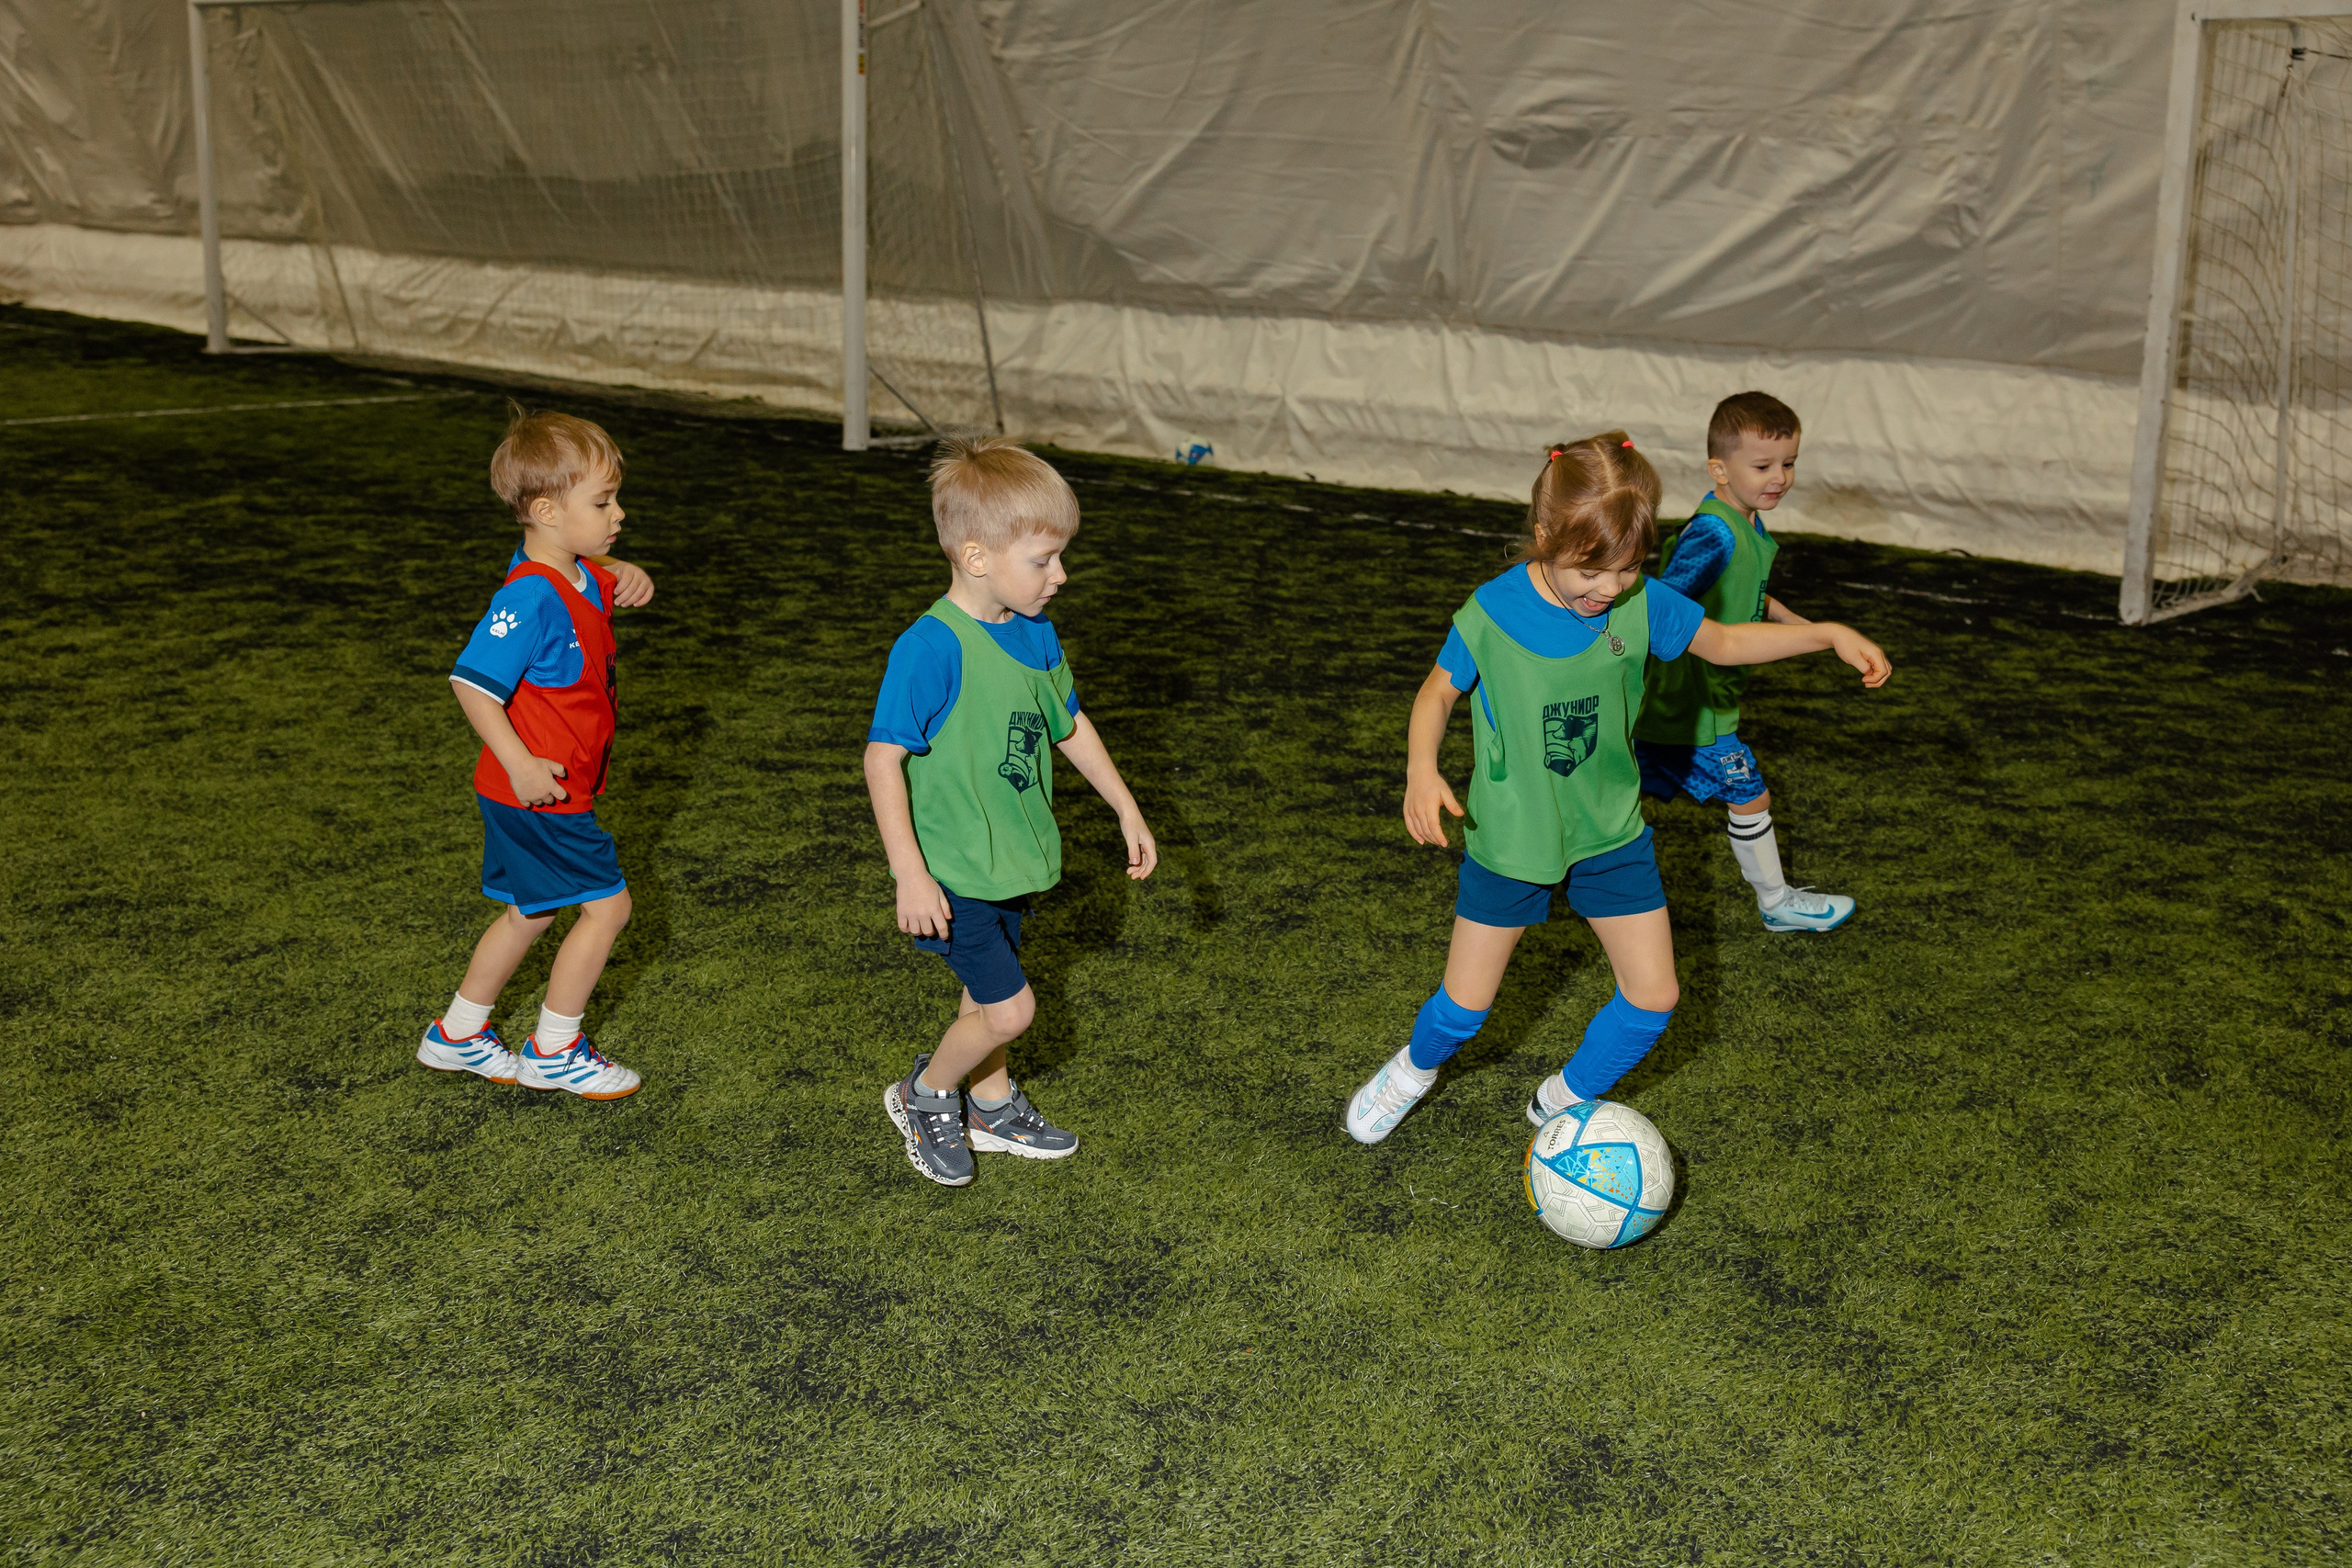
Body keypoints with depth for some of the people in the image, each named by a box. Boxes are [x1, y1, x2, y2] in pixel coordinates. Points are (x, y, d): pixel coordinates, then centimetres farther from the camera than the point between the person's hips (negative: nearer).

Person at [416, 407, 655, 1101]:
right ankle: (552, 1050, 12)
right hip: (539, 793, -10)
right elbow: (471, 683, -28)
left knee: (532, 913, 20)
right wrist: (519, 765, -30)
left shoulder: (579, 578, 4)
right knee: (607, 905, -1)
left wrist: (626, 576, 6)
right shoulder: (529, 597, -25)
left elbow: (598, 575, 30)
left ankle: (457, 1035, 34)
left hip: (547, 791, 10)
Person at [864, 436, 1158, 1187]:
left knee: (989, 990, 22)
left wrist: (1127, 810, 18)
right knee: (1010, 1007, -5)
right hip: (952, 871, -7)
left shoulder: (1035, 633, -1)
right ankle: (923, 1096, 20)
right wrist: (909, 875, -25)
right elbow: (883, 758, -24)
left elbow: (1068, 724, 15)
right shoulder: (932, 646, -25)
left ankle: (993, 1108, 42)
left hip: (1013, 856, 7)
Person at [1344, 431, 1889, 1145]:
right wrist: (1422, 768, -24)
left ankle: (1563, 1101, 29)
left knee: (1653, 996, 3)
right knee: (1464, 1005, 5)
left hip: (1610, 832, 3)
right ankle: (1417, 1067, 41)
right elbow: (1439, 691, -6)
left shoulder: (1643, 606, -13)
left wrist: (1829, 634, -3)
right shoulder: (1491, 614, -20)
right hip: (1509, 838, -3)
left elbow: (1723, 643, 4)